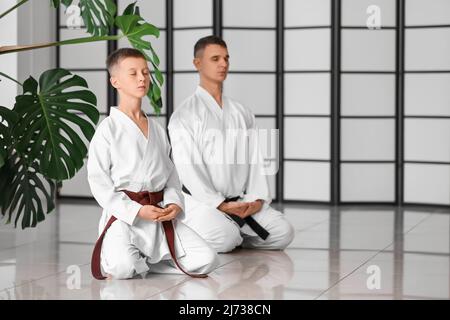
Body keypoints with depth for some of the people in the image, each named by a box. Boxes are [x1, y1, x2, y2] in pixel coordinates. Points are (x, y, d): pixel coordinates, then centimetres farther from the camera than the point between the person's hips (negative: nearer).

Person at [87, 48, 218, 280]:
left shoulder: (158, 130, 15)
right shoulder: (108, 128, -4)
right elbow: (98, 180, -8)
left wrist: (174, 203, -4)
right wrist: (137, 211, -16)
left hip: (160, 214, 6)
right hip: (123, 215, -5)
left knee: (206, 260, -10)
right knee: (122, 268, -33)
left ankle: (143, 261, 7)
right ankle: (109, 259, 4)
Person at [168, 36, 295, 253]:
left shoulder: (242, 113, 16)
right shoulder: (184, 115, -2)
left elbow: (255, 160, 10)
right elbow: (187, 167, -10)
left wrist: (256, 199, -7)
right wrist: (220, 204, -18)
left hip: (240, 202, 5)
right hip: (201, 202, -5)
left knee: (283, 232, -16)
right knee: (224, 238, -33)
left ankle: (233, 236, 6)